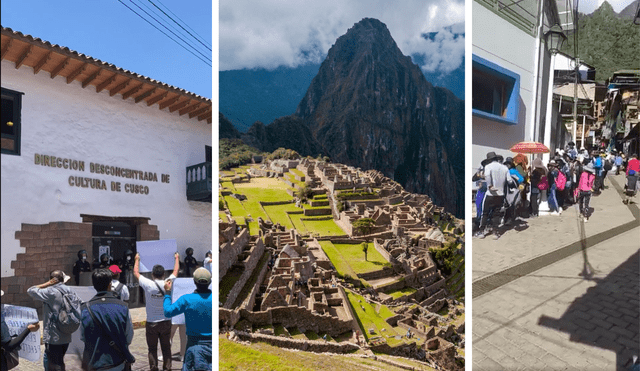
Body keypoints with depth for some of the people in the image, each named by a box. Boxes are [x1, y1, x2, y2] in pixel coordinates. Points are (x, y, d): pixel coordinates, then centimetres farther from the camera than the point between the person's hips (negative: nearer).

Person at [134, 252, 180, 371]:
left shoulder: (148, 285, -13)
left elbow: (136, 272, 4)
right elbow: (175, 271, 10)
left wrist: (137, 259, 20)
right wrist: (177, 258, 27)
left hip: (151, 323, -1)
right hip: (166, 322, 1)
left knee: (152, 349, 10)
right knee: (166, 348, 11)